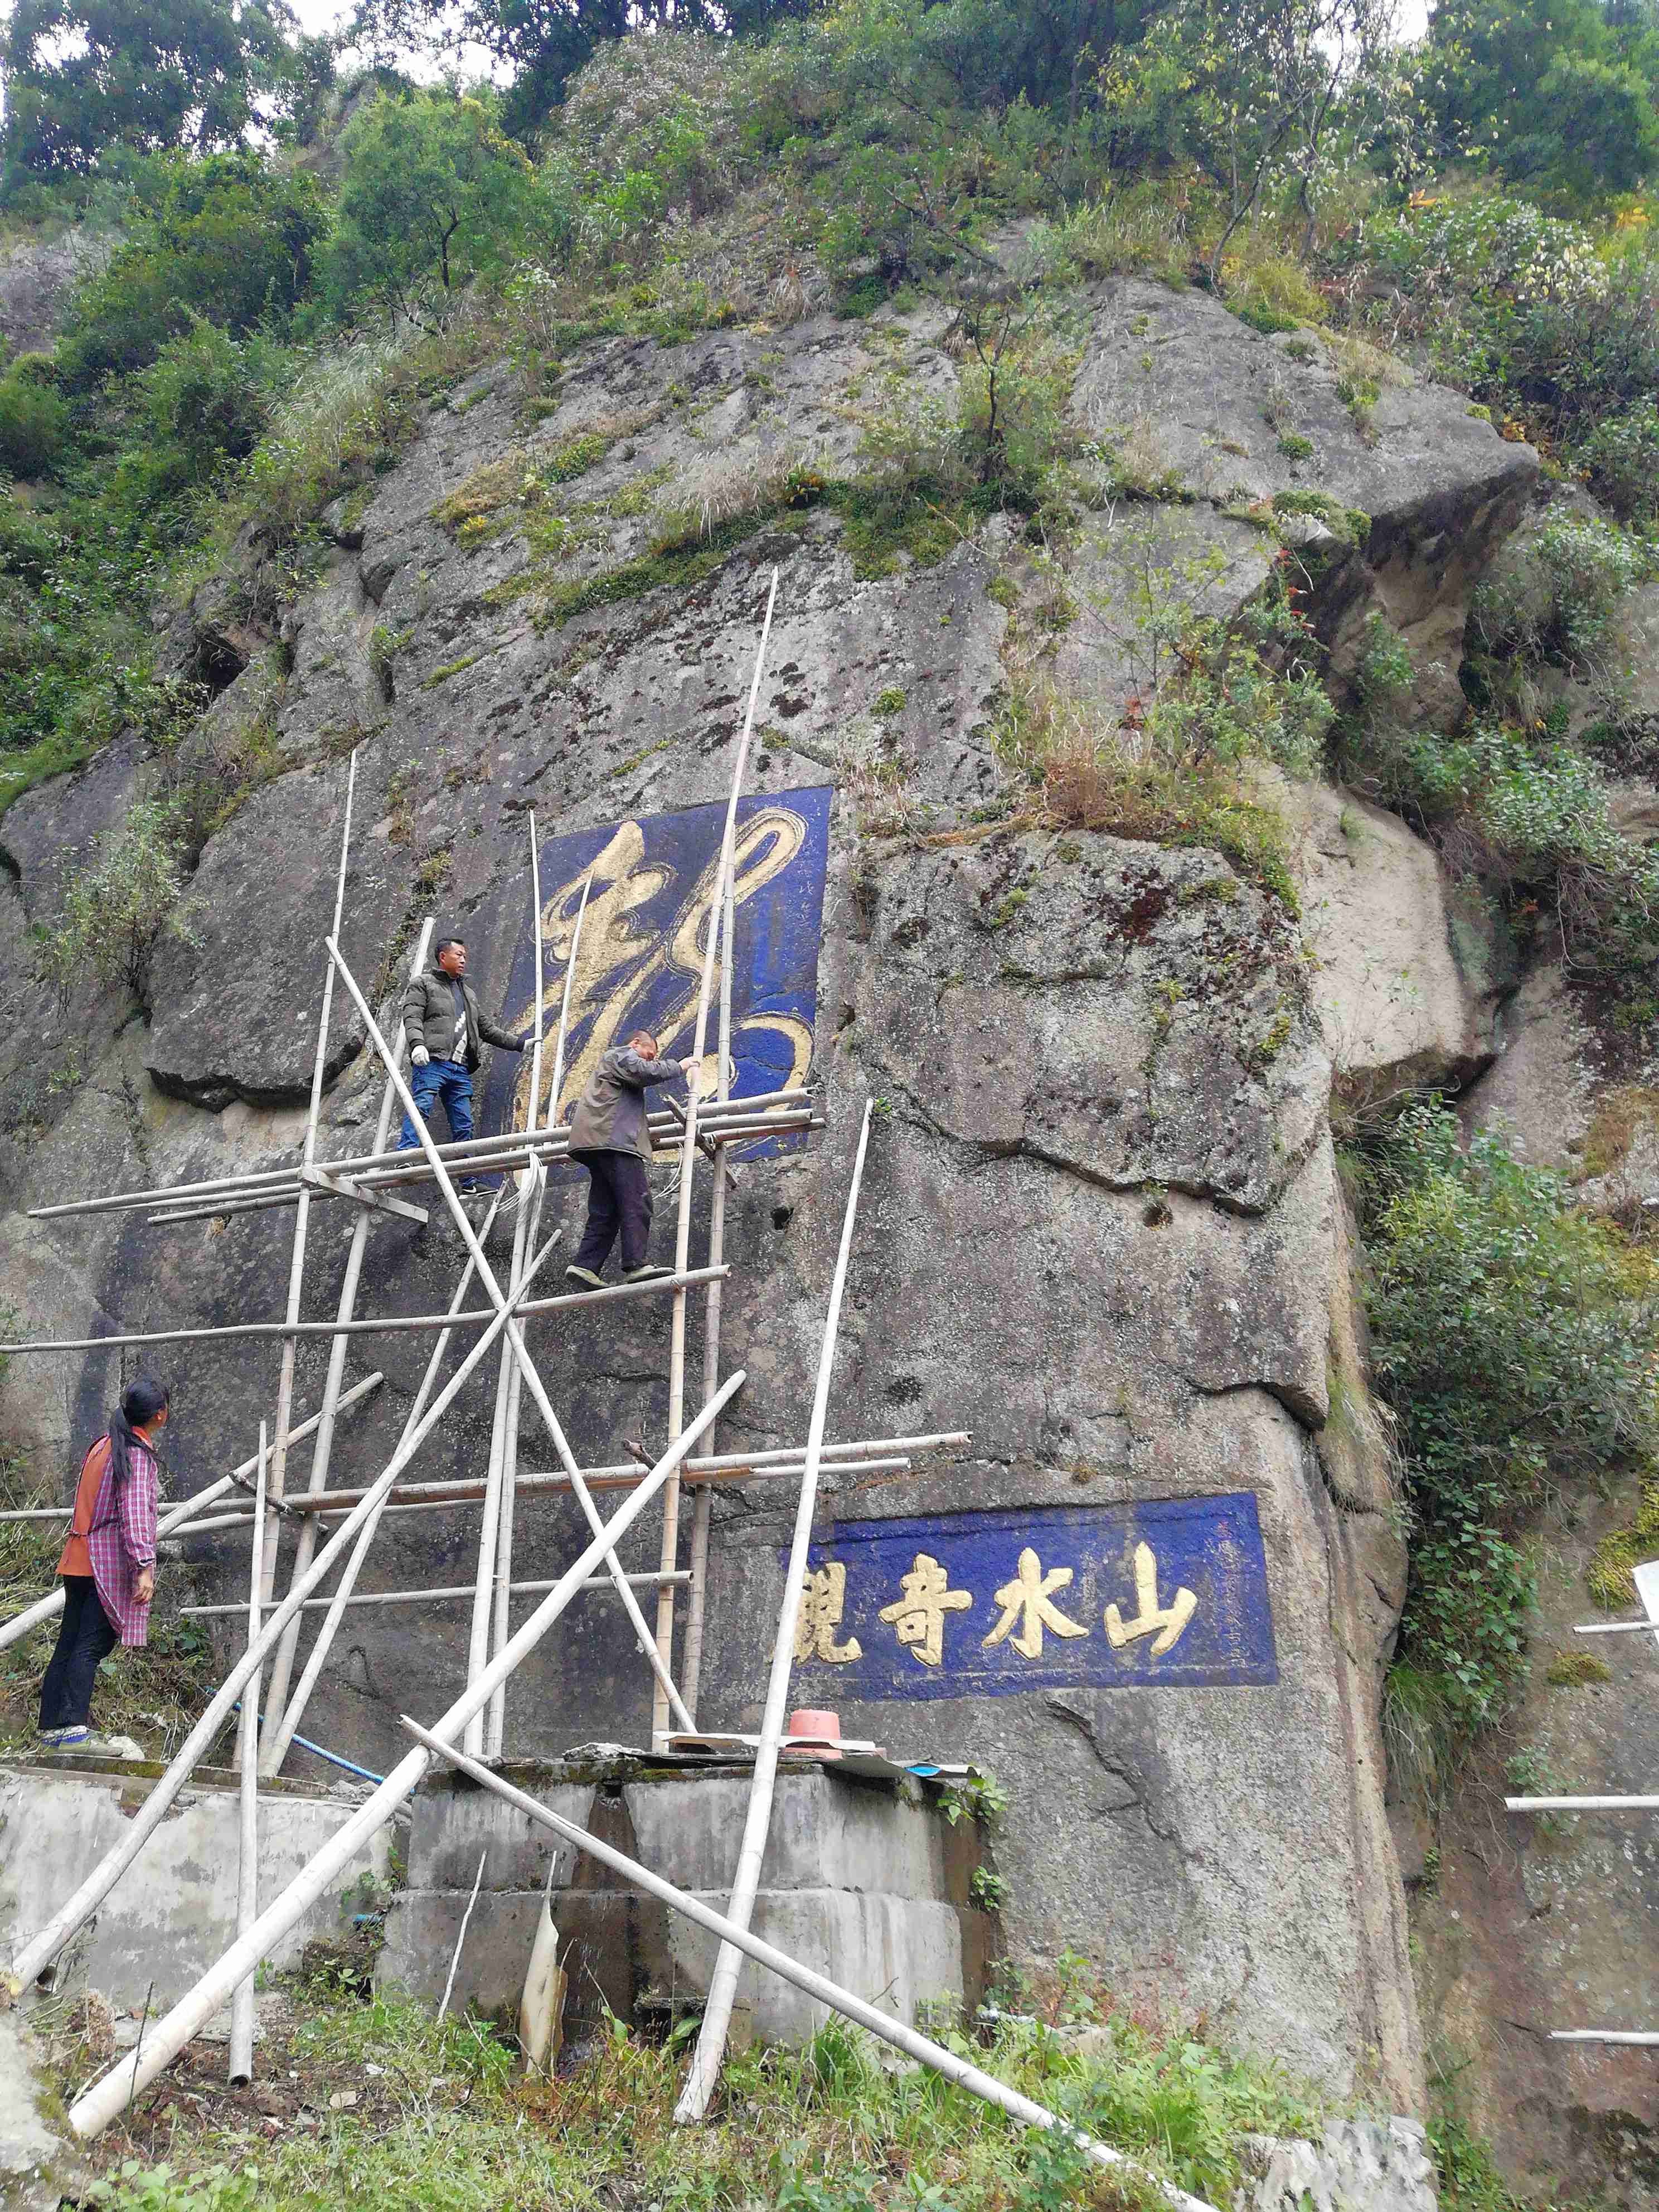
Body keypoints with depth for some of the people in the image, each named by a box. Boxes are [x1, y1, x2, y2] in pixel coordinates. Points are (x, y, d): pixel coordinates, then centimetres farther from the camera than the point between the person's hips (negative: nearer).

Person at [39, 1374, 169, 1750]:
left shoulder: (106, 1443, 14)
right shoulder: (137, 1454, -12)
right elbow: (134, 1512, -21)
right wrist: (144, 1566, -25)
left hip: (79, 1558, 8)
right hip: (110, 1560, -8)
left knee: (69, 1642, 9)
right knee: (93, 1644, -9)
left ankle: (51, 1727, 13)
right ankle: (73, 1728, -14)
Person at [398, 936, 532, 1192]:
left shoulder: (468, 993, 30)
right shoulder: (423, 984, 9)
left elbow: (487, 1027, 31)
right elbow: (412, 1017, -6)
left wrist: (519, 1044, 23)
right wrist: (417, 1044, -25)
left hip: (460, 1068, 6)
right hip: (432, 1062, -6)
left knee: (464, 1126, 4)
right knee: (420, 1109, -22)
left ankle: (469, 1181, 5)